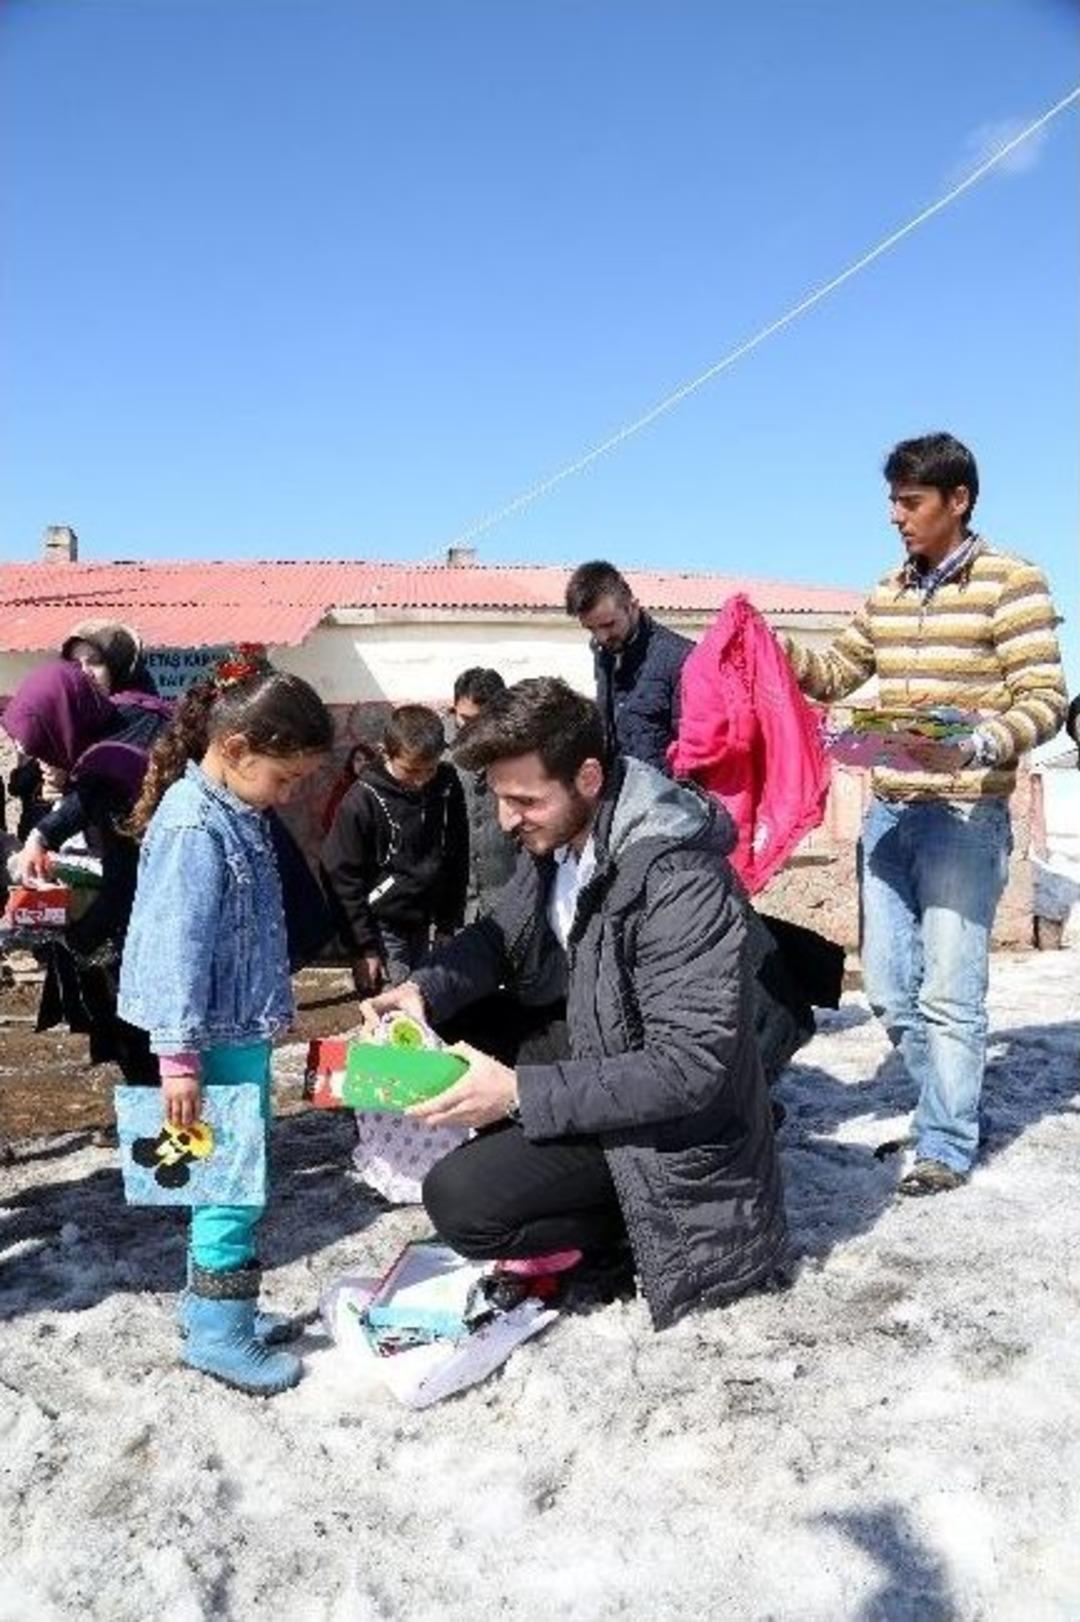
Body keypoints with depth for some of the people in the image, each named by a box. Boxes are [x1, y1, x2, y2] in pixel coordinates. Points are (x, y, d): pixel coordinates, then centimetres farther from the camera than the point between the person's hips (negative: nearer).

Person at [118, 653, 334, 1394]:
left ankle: (210, 1298, 33)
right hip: (217, 1039, -10)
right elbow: (176, 946, -22)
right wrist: (179, 1055, -22)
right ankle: (218, 1331, 13)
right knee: (235, 1178, 0)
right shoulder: (194, 827, -20)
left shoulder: (237, 815, 9)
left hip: (241, 1031, 10)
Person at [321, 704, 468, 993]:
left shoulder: (447, 785, -2)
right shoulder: (362, 800, -15)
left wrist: (448, 924, 8)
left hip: (423, 925, 4)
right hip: (383, 925, -4)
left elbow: (458, 859, 8)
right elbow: (341, 877, -10)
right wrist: (363, 948, -11)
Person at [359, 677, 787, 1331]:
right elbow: (502, 935, 7)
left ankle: (622, 1227, 5)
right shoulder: (559, 835, -6)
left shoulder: (681, 883, -32)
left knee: (459, 1202, -18)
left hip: (667, 1120, -8)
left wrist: (520, 1093, -32)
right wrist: (423, 990, -13)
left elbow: (689, 1069, -31)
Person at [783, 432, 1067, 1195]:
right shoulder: (887, 592, 13)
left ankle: (948, 1146, 16)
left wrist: (973, 747, -28)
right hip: (888, 811, 7)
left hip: (966, 816, -7)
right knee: (891, 987, 13)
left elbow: (1045, 700, -12)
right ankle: (949, 1111, 32)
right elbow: (838, 674, 19)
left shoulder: (1012, 582, -7)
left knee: (949, 994, -1)